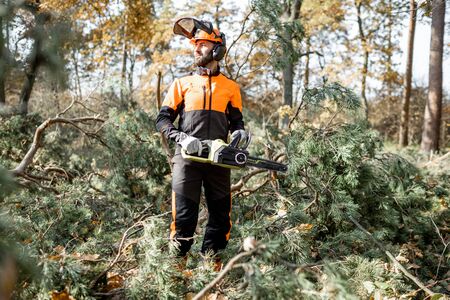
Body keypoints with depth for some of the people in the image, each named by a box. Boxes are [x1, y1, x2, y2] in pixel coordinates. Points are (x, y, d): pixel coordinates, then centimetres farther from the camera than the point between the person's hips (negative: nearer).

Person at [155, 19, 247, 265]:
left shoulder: (231, 87, 13)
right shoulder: (181, 84, 9)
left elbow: (236, 121, 14)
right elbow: (162, 120, 4)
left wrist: (239, 132, -10)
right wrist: (182, 138, -14)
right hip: (187, 157, -2)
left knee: (221, 215, 5)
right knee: (183, 215, -7)